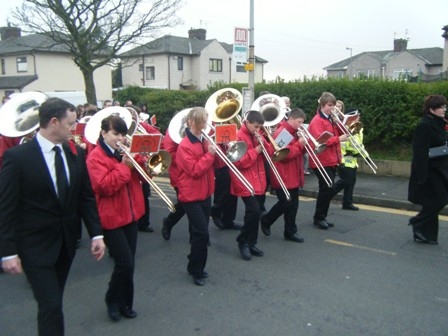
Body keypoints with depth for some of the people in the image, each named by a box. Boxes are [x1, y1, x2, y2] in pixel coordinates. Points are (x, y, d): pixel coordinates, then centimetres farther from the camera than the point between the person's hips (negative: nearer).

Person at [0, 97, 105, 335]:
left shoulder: (76, 154, 1)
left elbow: (86, 197, 5)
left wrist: (96, 234, 0)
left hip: (66, 242, 5)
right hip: (36, 246, -5)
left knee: (53, 303, 19)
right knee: (51, 306, -5)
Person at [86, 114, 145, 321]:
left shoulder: (126, 152, 9)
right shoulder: (95, 157, -11)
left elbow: (143, 176, 9)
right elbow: (105, 186, -22)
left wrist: (138, 160, -9)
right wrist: (124, 166, -22)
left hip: (130, 214, 7)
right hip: (111, 218, -7)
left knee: (128, 264, 13)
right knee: (125, 263, -8)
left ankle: (125, 303, 29)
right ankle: (113, 301, 17)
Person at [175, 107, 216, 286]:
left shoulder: (204, 141, 9)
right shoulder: (184, 146, -15)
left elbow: (214, 165, 15)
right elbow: (194, 171, -22)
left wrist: (216, 152, -3)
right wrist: (210, 154, -20)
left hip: (205, 194, 8)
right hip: (191, 196, -8)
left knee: (199, 233, 15)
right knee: (202, 233, -9)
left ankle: (196, 266, 29)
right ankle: (196, 270, 8)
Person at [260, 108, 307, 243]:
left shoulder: (294, 133, 14)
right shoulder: (281, 133, -15)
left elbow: (298, 152, 19)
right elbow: (284, 154, -23)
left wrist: (304, 145, 0)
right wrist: (299, 144, -20)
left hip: (293, 176, 9)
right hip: (283, 177, -9)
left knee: (293, 205, 10)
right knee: (286, 204, -3)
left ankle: (290, 232, 19)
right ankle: (266, 220, 19)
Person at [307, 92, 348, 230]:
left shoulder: (331, 119, 15)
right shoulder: (317, 121, -12)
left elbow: (339, 133, 13)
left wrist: (338, 123, -4)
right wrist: (338, 139, -23)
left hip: (331, 161, 9)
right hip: (322, 162, -9)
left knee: (328, 190, 12)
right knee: (328, 189, -10)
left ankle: (322, 217, 22)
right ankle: (318, 218, 2)